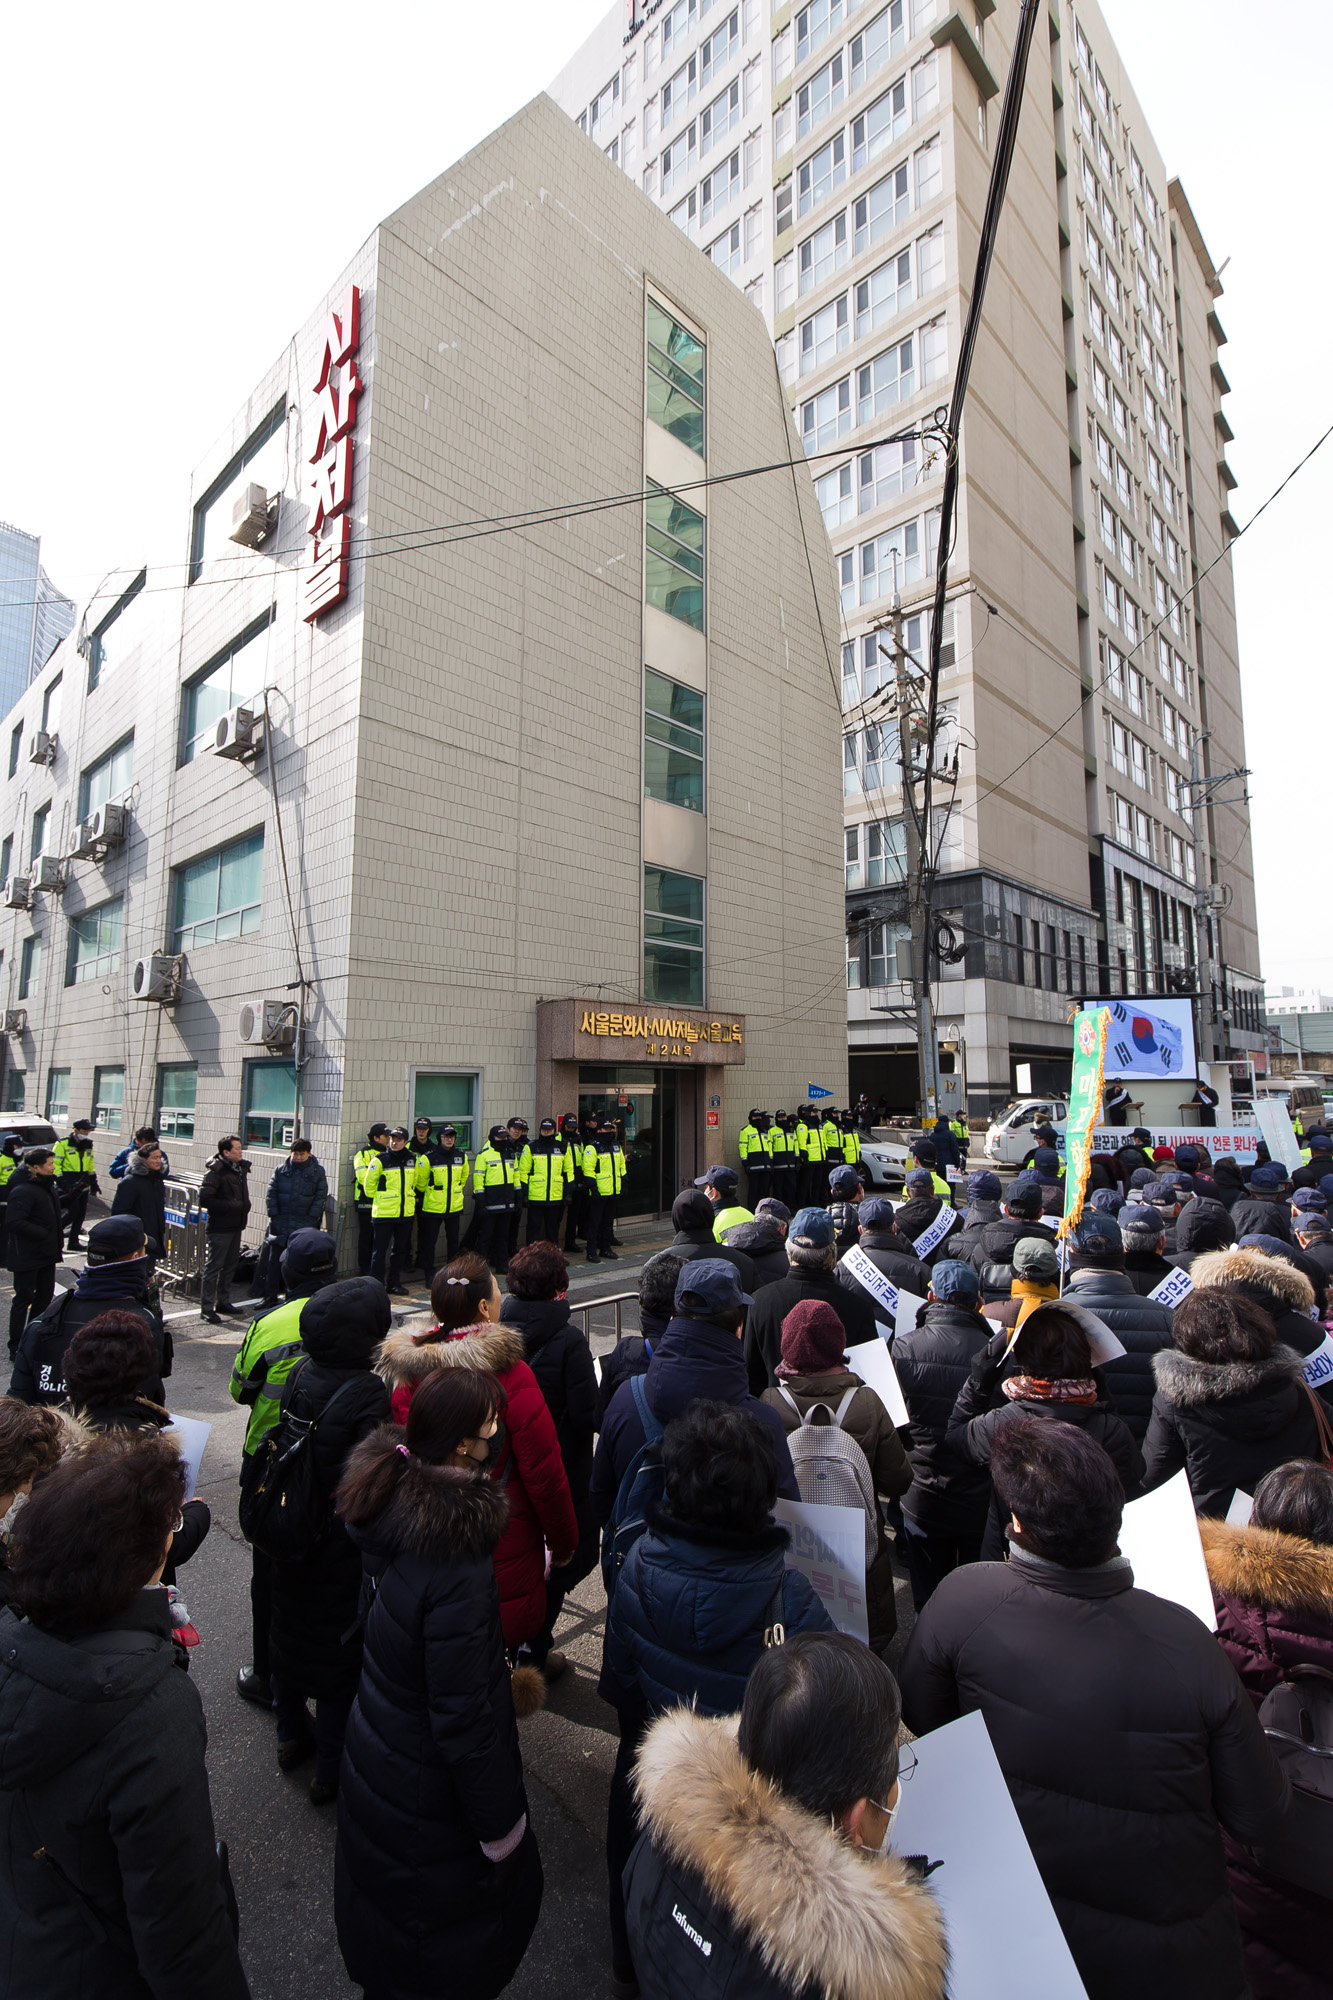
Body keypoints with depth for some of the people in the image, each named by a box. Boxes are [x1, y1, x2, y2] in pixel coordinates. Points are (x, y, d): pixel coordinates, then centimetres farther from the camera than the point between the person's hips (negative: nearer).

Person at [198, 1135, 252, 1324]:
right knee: (214, 1266, -3)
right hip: (220, 1227, -8)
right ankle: (206, 1308, 3)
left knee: (230, 1266, 15)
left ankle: (223, 1302, 27)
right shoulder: (215, 1171, -15)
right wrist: (231, 1206, -21)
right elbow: (204, 1200, -20)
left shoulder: (240, 1168, 10)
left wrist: (244, 1204, 6)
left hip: (235, 1226, 8)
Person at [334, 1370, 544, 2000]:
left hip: (376, 1758, 7)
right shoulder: (459, 1567, -39)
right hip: (426, 1801, -7)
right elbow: (464, 1717, -28)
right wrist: (500, 1824, -13)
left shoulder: (393, 1495, -16)